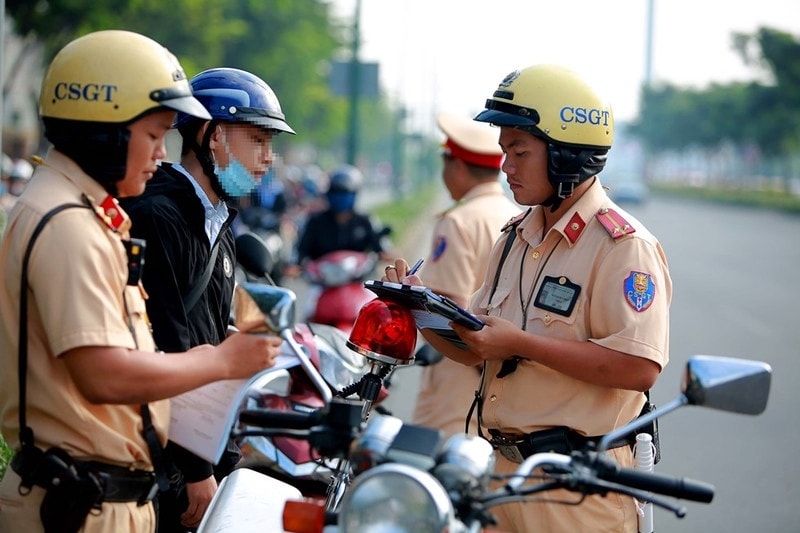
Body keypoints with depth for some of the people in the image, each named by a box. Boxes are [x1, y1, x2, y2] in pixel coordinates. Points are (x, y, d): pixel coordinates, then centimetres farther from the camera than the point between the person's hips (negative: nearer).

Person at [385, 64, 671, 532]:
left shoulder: (623, 246, -13)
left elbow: (639, 367, -24)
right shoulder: (517, 238, 14)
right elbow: (478, 352, 18)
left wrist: (521, 343, -23)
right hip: (504, 472, 8)